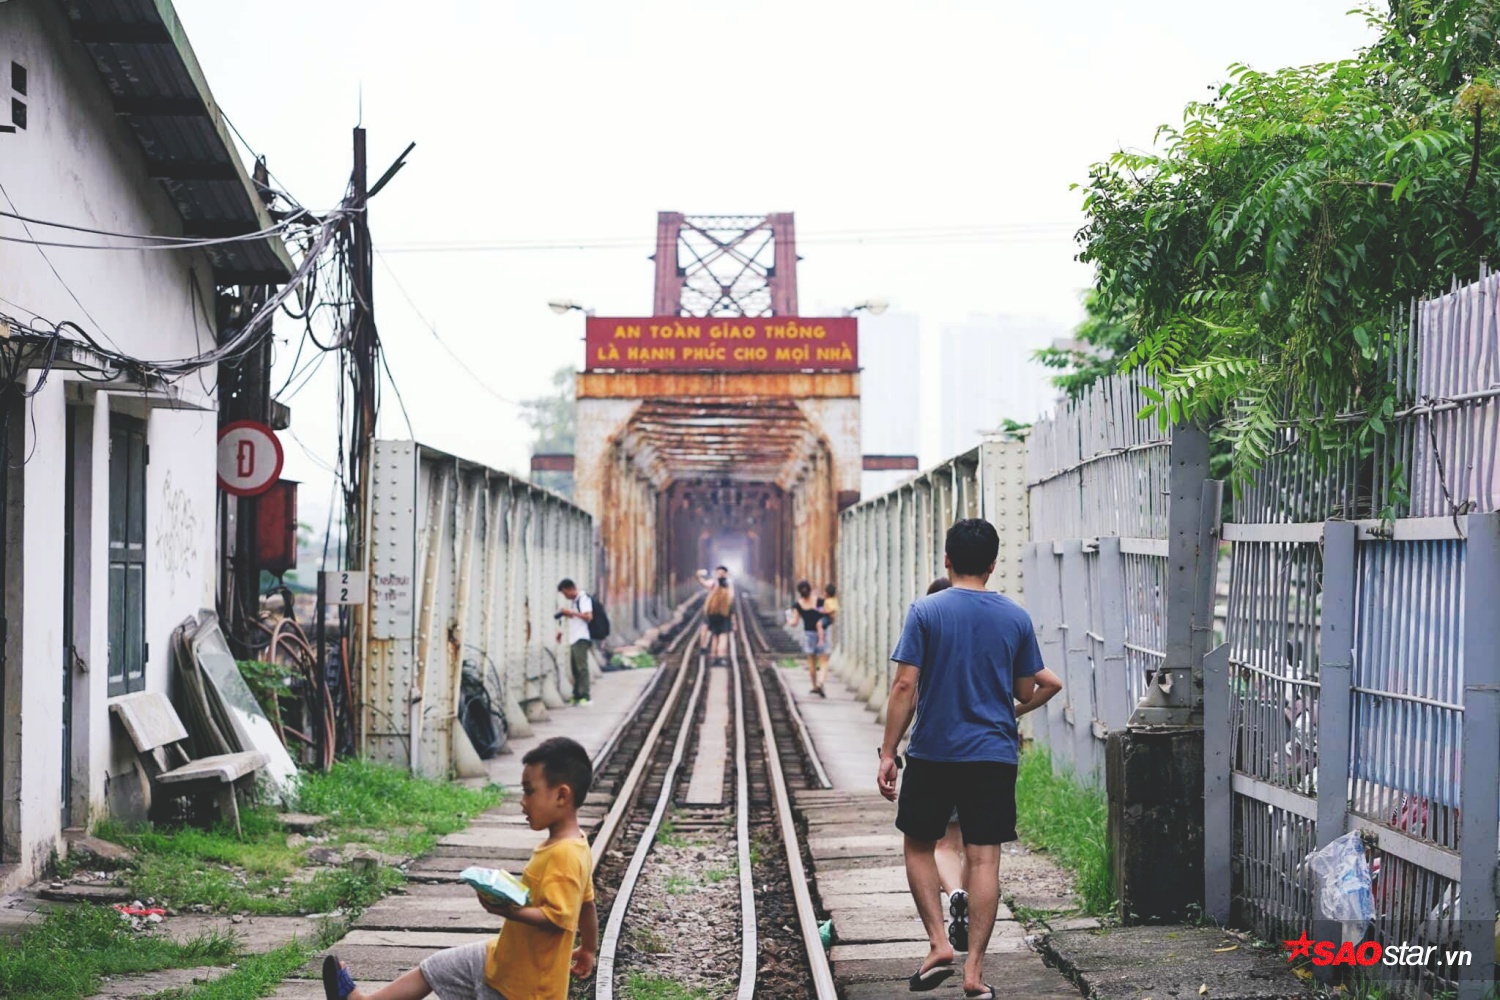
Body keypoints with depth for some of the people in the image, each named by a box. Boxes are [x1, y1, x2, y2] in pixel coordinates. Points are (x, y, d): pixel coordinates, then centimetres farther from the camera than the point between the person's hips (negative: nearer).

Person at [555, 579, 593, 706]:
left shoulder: (583, 599, -7)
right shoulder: (572, 601, 21)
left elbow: (588, 616, -18)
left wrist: (571, 612, -16)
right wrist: (563, 631, 22)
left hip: (581, 639, -9)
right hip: (573, 639, 9)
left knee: (582, 667, -12)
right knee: (575, 668, 7)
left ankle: (585, 696, -15)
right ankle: (577, 696, 10)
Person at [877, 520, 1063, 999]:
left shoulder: (925, 612, -6)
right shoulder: (1016, 618, 1)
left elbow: (905, 686, -10)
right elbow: (1026, 692, 7)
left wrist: (888, 752, -5)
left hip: (932, 753, -1)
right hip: (994, 756, 2)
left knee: (918, 846, 16)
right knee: (983, 859, 2)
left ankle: (939, 944, 5)